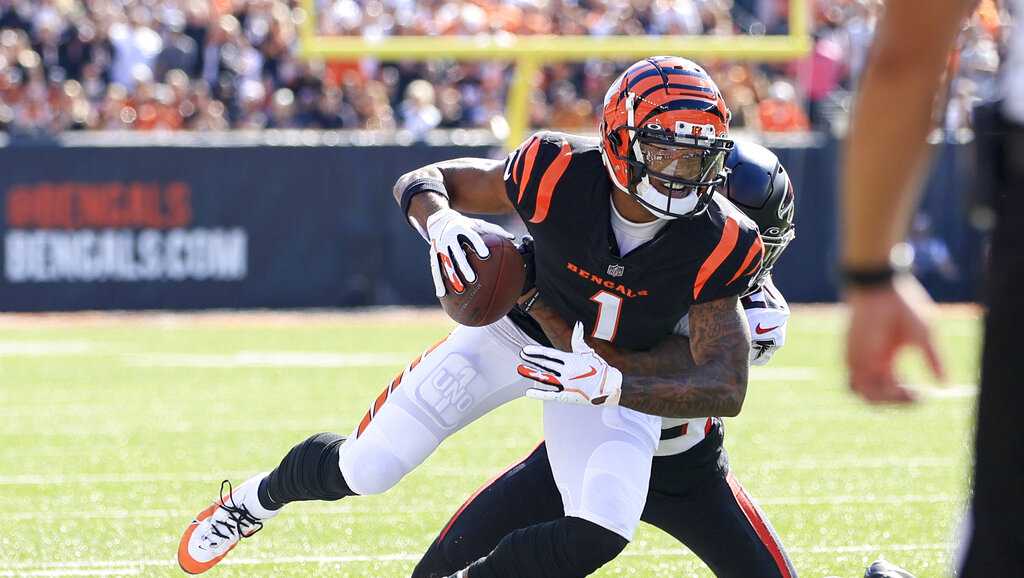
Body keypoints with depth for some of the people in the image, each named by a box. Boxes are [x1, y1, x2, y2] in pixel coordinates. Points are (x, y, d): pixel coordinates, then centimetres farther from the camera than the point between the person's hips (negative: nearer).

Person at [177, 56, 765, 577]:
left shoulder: (717, 244, -29)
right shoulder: (561, 173, -29)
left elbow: (726, 390, -28)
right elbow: (422, 182, -15)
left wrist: (606, 385, -41)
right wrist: (439, 220, -40)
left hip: (617, 371, 0)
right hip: (521, 332, 0)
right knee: (363, 469, -3)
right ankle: (259, 497, 33)